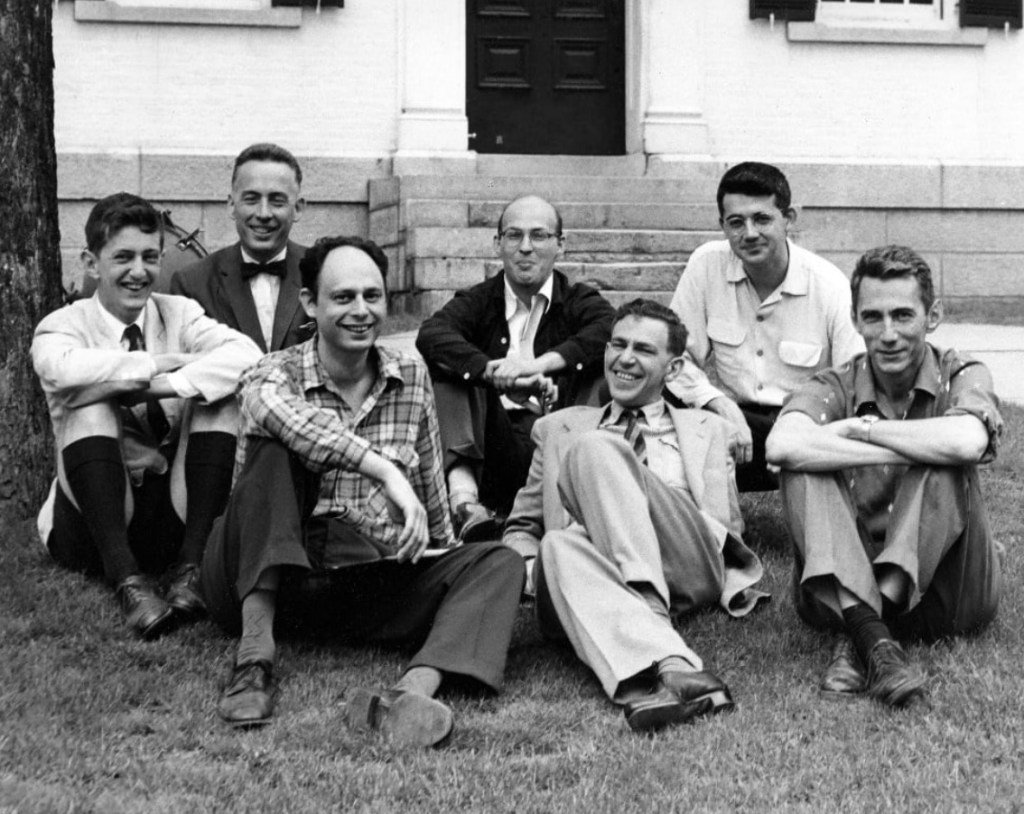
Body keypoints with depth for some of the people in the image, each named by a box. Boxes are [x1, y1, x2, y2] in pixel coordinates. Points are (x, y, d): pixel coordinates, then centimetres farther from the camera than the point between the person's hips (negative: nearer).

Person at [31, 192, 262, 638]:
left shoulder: (179, 314, 5)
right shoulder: (62, 325, -1)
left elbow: (245, 355, -16)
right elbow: (64, 370, -28)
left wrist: (171, 384, -29)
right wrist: (157, 363, -21)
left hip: (176, 508, 2)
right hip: (93, 516, -2)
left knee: (220, 398, -17)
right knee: (90, 407, -26)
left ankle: (189, 567, -22)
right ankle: (127, 580, -34)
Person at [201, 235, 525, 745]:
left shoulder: (411, 378, 11)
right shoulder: (275, 375, -3)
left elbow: (430, 485, 22)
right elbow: (284, 415, -29)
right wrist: (388, 472, -36)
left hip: (372, 580, 4)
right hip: (267, 577, -4)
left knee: (498, 563, -16)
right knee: (274, 448, -26)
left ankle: (413, 692, -45)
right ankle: (255, 657, -35)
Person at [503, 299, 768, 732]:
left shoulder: (705, 429, 30)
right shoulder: (559, 428, 31)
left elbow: (726, 526, 20)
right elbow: (522, 528, 27)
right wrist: (524, 569, 2)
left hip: (686, 568, -1)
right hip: (605, 572, 1)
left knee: (595, 448, -24)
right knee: (561, 547, -37)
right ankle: (668, 667, -57)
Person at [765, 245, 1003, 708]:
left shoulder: (959, 378, 1)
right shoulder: (835, 387, 2)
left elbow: (968, 443, -27)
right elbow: (781, 446, -24)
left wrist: (861, 429, -15)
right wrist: (902, 452, -24)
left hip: (941, 592, -1)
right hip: (846, 587, 1)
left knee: (946, 464, -25)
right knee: (806, 466, -21)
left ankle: (856, 638, -33)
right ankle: (871, 636, -39)